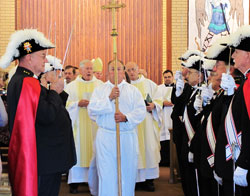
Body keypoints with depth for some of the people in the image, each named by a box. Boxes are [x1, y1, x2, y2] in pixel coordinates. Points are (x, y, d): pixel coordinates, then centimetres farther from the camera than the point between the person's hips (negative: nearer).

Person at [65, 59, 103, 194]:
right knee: (77, 150, -3)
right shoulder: (72, 86, 8)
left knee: (94, 150, -1)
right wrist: (78, 103, -12)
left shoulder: (100, 85, 9)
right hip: (78, 124, 0)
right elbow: (65, 103, 3)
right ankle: (74, 181, 2)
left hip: (95, 123, 1)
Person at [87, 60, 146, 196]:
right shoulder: (100, 90, 9)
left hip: (127, 137, 1)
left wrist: (126, 117, -17)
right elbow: (92, 109, -5)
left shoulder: (133, 90, 10)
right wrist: (109, 98, -14)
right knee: (107, 174, -2)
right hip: (106, 137, -1)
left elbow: (141, 111, 0)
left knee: (127, 172, 4)